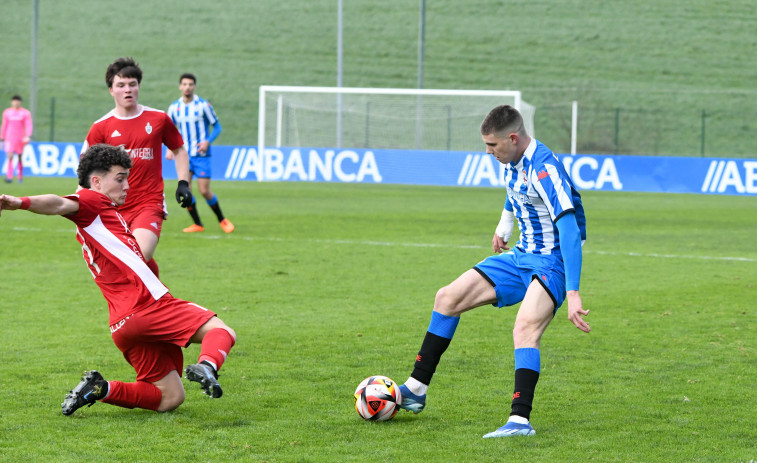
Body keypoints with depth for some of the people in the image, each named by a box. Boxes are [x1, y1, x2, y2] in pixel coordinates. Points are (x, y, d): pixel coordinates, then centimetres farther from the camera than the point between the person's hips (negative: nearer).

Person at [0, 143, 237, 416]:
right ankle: (207, 366, -39)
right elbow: (62, 204, -19)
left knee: (170, 398, 12)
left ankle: (100, 389, -2)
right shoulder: (93, 201, 1)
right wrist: (22, 203, -38)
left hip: (123, 324, 9)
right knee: (221, 332, -6)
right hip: (149, 303, -9)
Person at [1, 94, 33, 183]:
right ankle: (9, 177, -20)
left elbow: (29, 126, -5)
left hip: (21, 138, 0)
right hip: (9, 138, 0)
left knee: (19, 157, 8)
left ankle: (20, 176, 24)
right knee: (10, 156, -14)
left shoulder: (25, 113, 0)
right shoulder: (7, 112, 6)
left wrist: (28, 136, -21)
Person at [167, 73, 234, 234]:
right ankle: (197, 224, 5)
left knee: (204, 191, -8)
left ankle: (222, 220, 14)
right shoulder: (174, 107, 5)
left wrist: (208, 142, -17)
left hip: (201, 154, -3)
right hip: (184, 154, 3)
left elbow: (217, 127, 0)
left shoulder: (203, 105, -5)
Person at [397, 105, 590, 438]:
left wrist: (572, 294, -38)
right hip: (521, 257, 9)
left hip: (552, 262, -9)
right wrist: (504, 226, 21)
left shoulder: (544, 169, -26)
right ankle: (416, 390, 16)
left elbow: (570, 231, -33)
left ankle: (520, 420, -40)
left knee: (526, 327, -34)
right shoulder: (513, 164, 4)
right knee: (448, 298, 6)